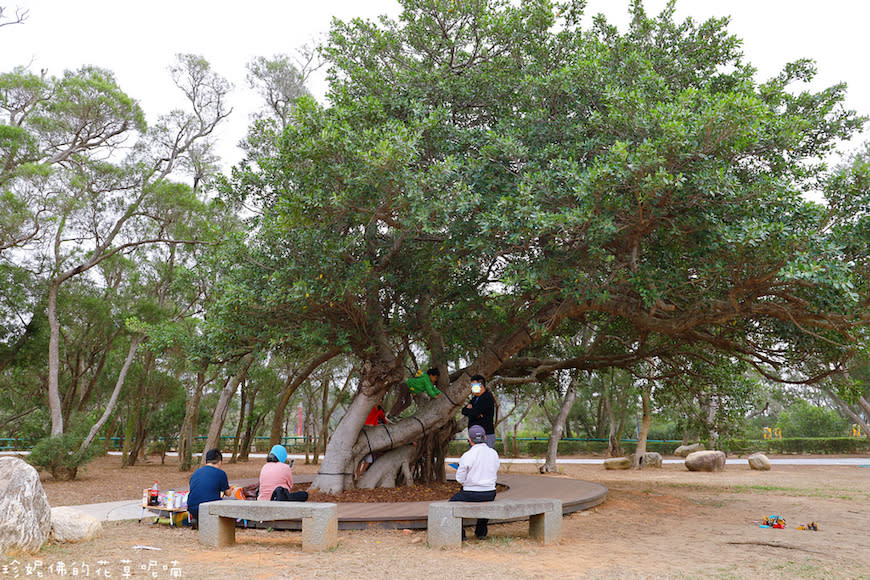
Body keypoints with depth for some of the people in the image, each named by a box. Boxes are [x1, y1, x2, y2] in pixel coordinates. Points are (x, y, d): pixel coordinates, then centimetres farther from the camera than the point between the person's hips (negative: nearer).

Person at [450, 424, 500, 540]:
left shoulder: (467, 456, -16)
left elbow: (460, 478, -7)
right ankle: (482, 532, 37)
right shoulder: (494, 453, -1)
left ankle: (460, 533, 17)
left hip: (471, 495, -5)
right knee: (486, 502, 39)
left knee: (453, 501, 23)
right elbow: (495, 474, 11)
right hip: (490, 494, 5)